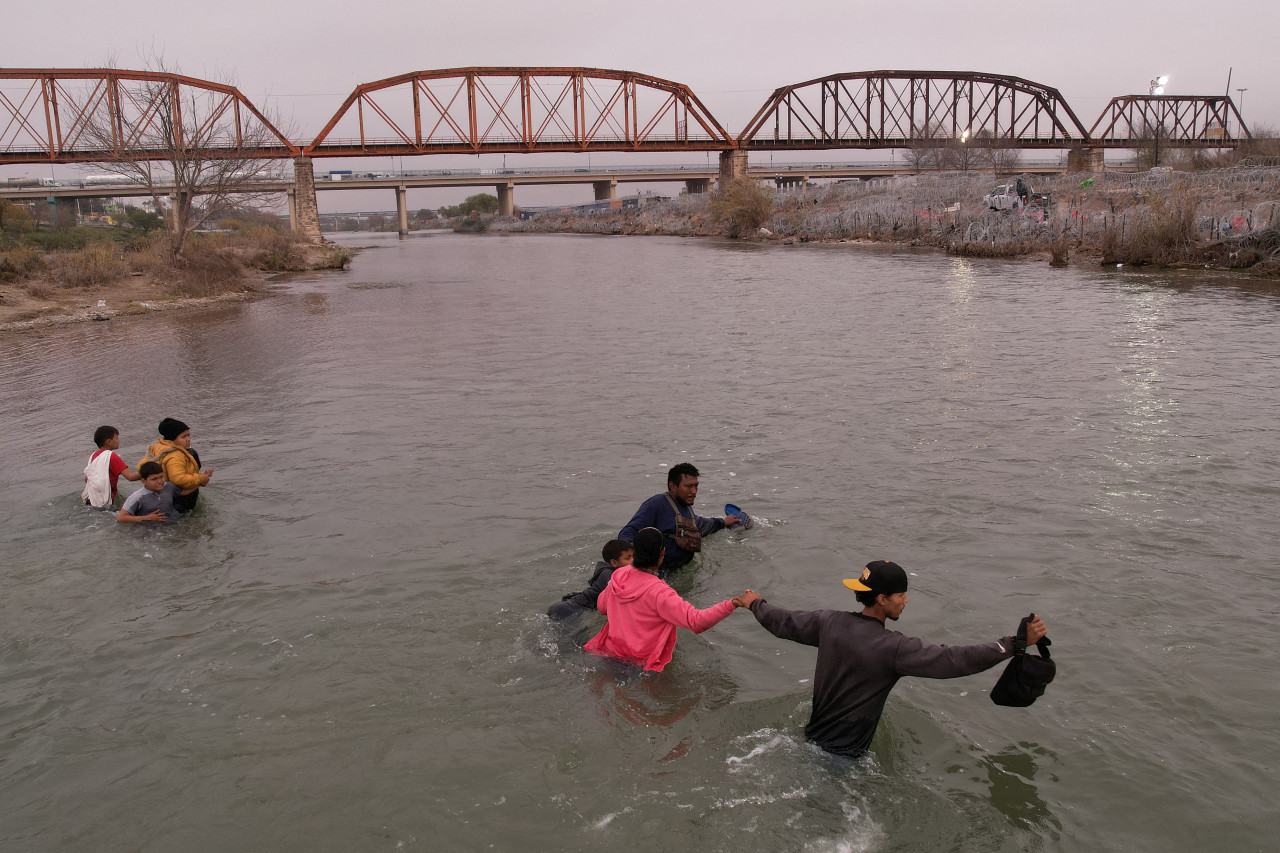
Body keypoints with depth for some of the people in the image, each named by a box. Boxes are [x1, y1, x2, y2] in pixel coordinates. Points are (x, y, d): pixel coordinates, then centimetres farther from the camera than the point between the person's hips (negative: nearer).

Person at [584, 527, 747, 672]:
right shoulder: (659, 592, -27)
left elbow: (602, 607, 11)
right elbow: (696, 622, -33)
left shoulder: (618, 575, -6)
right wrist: (732, 604, -35)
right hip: (642, 660, -7)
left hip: (612, 650, 7)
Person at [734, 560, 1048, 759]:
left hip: (813, 736, 7)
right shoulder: (893, 647, -24)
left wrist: (756, 604, 29)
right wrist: (1016, 643, -21)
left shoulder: (830, 622, -7)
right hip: (842, 755, -7)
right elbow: (955, 660, -26)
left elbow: (785, 623, 8)